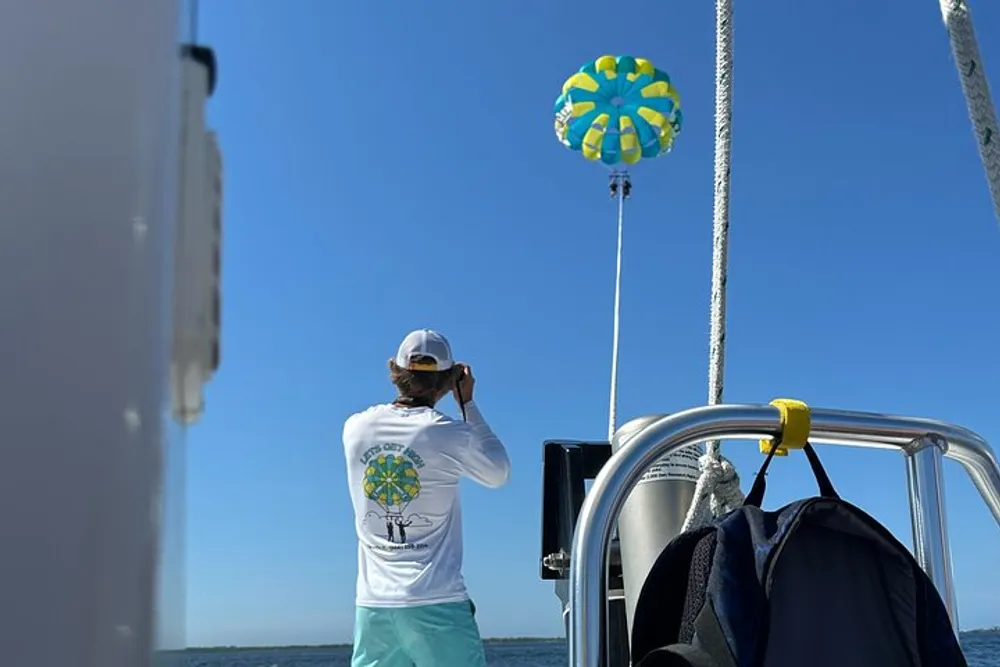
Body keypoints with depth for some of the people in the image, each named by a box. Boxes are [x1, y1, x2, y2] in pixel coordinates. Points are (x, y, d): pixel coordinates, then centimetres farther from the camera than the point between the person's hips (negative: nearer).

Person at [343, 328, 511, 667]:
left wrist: (422, 396, 22)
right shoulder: (450, 435, -9)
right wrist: (468, 403, 12)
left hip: (372, 605, 4)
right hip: (436, 605, -4)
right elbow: (499, 473, 10)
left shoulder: (356, 428, 2)